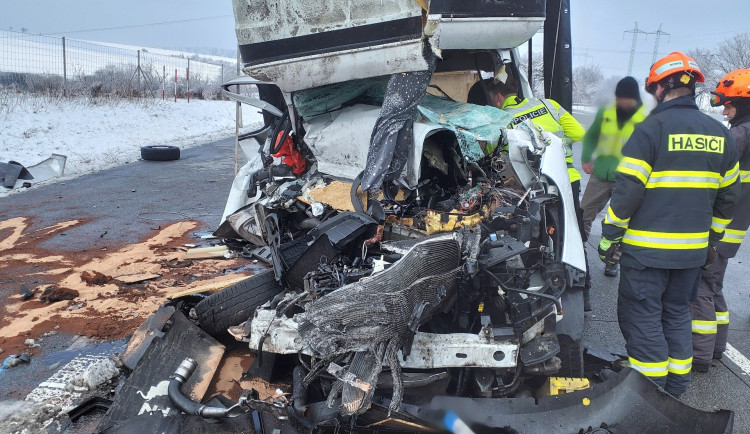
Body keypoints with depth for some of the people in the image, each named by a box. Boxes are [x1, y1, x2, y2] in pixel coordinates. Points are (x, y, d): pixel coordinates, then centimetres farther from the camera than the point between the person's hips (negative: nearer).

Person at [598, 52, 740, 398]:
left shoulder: (651, 129, -13)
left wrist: (609, 238, -8)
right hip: (693, 250, 7)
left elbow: (627, 190, -16)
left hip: (647, 249, -6)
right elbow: (728, 196, 14)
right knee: (677, 315, 19)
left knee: (642, 318, 4)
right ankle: (677, 390, 29)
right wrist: (711, 240, 23)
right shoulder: (720, 135, 8)